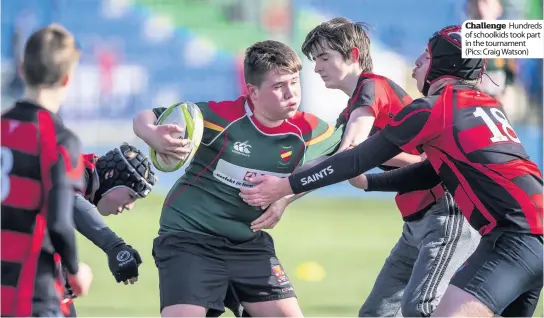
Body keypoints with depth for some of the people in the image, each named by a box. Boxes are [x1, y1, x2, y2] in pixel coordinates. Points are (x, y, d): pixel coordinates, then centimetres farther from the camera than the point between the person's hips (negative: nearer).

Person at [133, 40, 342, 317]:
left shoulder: (309, 132, -6)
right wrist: (154, 137, -35)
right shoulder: (221, 117, -18)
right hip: (189, 236, -5)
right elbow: (145, 119, -11)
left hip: (248, 242, 5)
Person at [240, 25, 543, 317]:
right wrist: (368, 181, 31)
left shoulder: (433, 109, -2)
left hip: (516, 236, -9)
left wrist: (286, 186, 9)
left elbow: (360, 159, 3)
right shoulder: (488, 105, 20)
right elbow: (436, 172, 28)